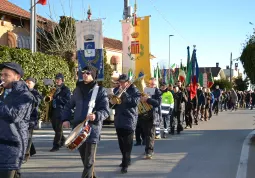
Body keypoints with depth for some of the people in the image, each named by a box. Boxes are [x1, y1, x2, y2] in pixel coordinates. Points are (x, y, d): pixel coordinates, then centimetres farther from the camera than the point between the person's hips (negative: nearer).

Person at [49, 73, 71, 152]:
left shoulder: (66, 89, -3)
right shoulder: (55, 88, 18)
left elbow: (67, 100, -13)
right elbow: (51, 98, 27)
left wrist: (57, 96, -18)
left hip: (61, 111, -7)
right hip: (53, 110, 7)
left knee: (58, 128, -7)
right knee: (55, 127, 14)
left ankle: (56, 145, -4)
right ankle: (62, 140, 34)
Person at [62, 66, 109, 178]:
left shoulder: (100, 91, -2)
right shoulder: (78, 89, 13)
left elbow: (106, 111, -7)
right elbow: (69, 106, 21)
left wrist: (96, 116, -27)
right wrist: (65, 119, 6)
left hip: (92, 128, -5)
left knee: (89, 161, -5)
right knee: (84, 157, 15)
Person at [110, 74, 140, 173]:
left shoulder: (134, 90, -5)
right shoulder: (116, 90, 11)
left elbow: (134, 102, -21)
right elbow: (113, 105, 16)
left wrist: (124, 93, -22)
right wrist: (112, 102, -8)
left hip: (129, 120, -6)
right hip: (119, 120, 6)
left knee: (127, 144, -7)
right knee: (121, 143, 14)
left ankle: (125, 164, -4)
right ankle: (126, 160, 31)